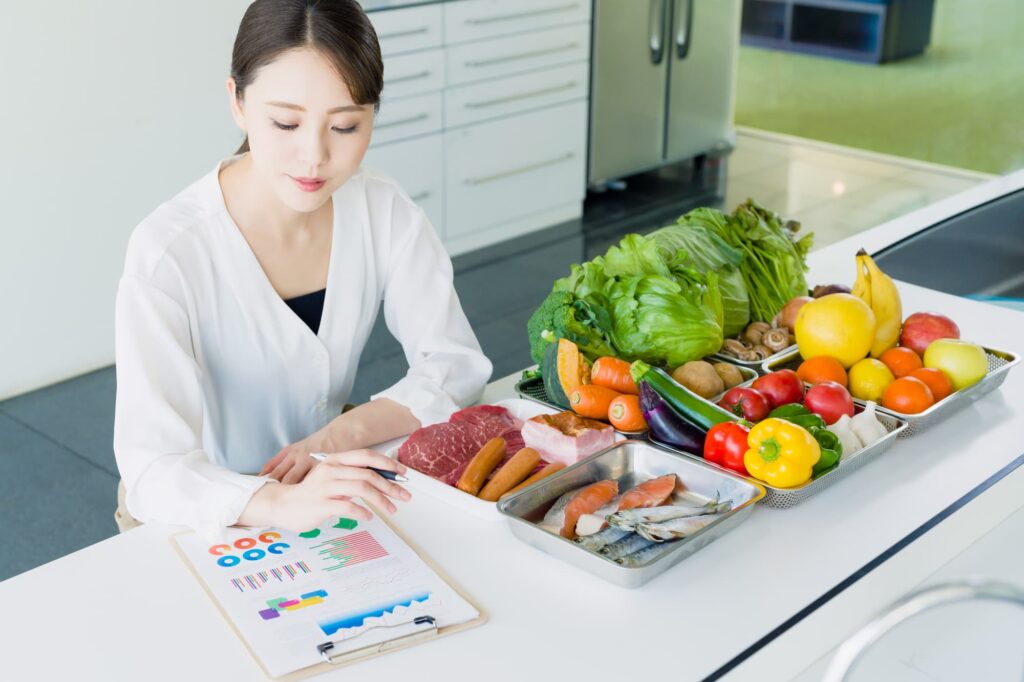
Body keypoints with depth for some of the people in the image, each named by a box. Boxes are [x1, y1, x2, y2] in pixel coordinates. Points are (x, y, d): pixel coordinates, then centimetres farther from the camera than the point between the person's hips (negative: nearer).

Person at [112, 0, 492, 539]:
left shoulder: (384, 212, -10)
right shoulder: (168, 252, -24)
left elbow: (456, 365, -6)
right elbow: (154, 470, -29)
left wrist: (338, 434, -22)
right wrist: (279, 504, -48)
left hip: (322, 488, 5)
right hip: (205, 514, -5)